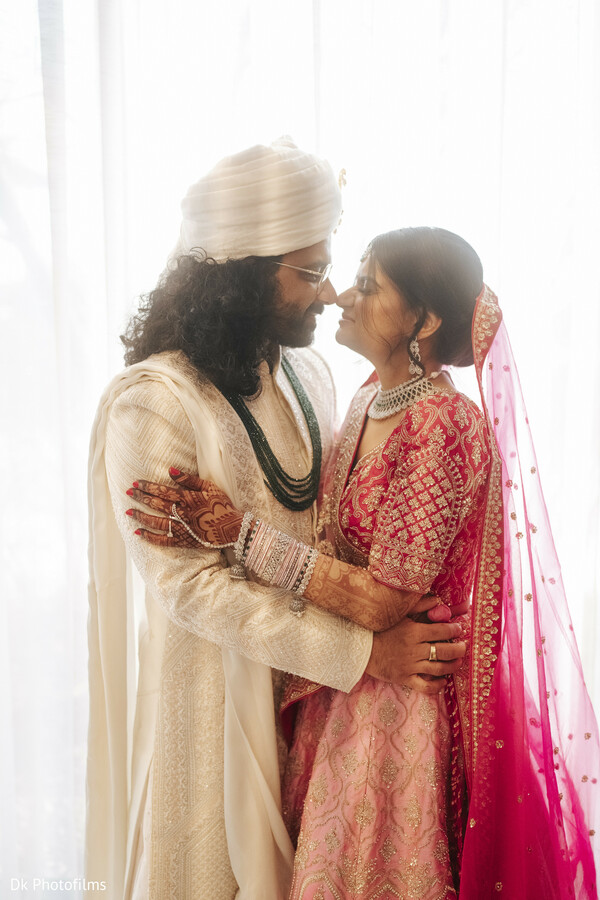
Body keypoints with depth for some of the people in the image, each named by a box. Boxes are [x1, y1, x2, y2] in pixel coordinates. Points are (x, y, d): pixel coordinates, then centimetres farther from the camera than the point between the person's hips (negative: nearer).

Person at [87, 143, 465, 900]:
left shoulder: (307, 372, 1)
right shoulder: (153, 404, -21)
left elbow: (330, 511, 7)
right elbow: (191, 587, -22)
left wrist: (348, 581, -14)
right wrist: (360, 653, -22)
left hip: (304, 675, 6)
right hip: (214, 688, -6)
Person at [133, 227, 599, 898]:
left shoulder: (445, 425, -24)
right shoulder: (370, 400, 2)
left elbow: (389, 592, -25)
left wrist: (243, 531, -25)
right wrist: (218, 515, -1)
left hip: (405, 696, -7)